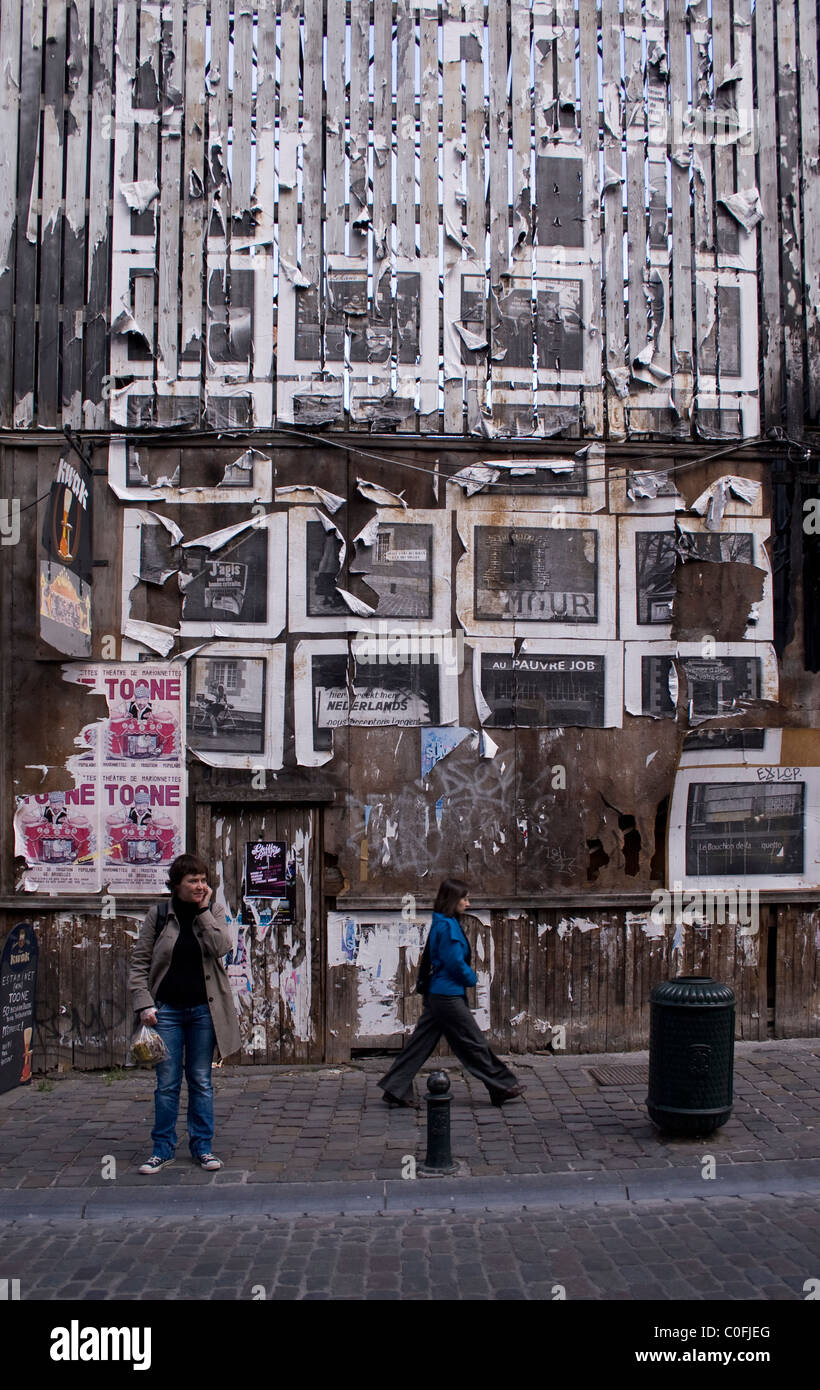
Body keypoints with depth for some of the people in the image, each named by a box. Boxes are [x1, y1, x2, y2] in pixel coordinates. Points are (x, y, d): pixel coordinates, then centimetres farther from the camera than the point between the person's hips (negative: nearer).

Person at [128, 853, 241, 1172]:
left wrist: (204, 909, -13)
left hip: (203, 1010, 1)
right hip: (167, 1011, -1)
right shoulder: (157, 915, 1)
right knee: (167, 1083, 4)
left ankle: (202, 1147, 19)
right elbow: (139, 963, 2)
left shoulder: (213, 914, 4)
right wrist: (144, 1004, -7)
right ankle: (163, 1149, 16)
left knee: (201, 1081, 8)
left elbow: (221, 947, -16)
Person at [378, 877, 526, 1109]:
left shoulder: (441, 924, 12)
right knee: (474, 1042, 2)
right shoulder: (448, 926, -18)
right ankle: (502, 1087, 13)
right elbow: (455, 962, -20)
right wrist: (472, 978, -3)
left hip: (436, 994, 10)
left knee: (422, 1042, 11)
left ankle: (396, 1089, 13)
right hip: (448, 995, -10)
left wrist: (467, 977, 11)